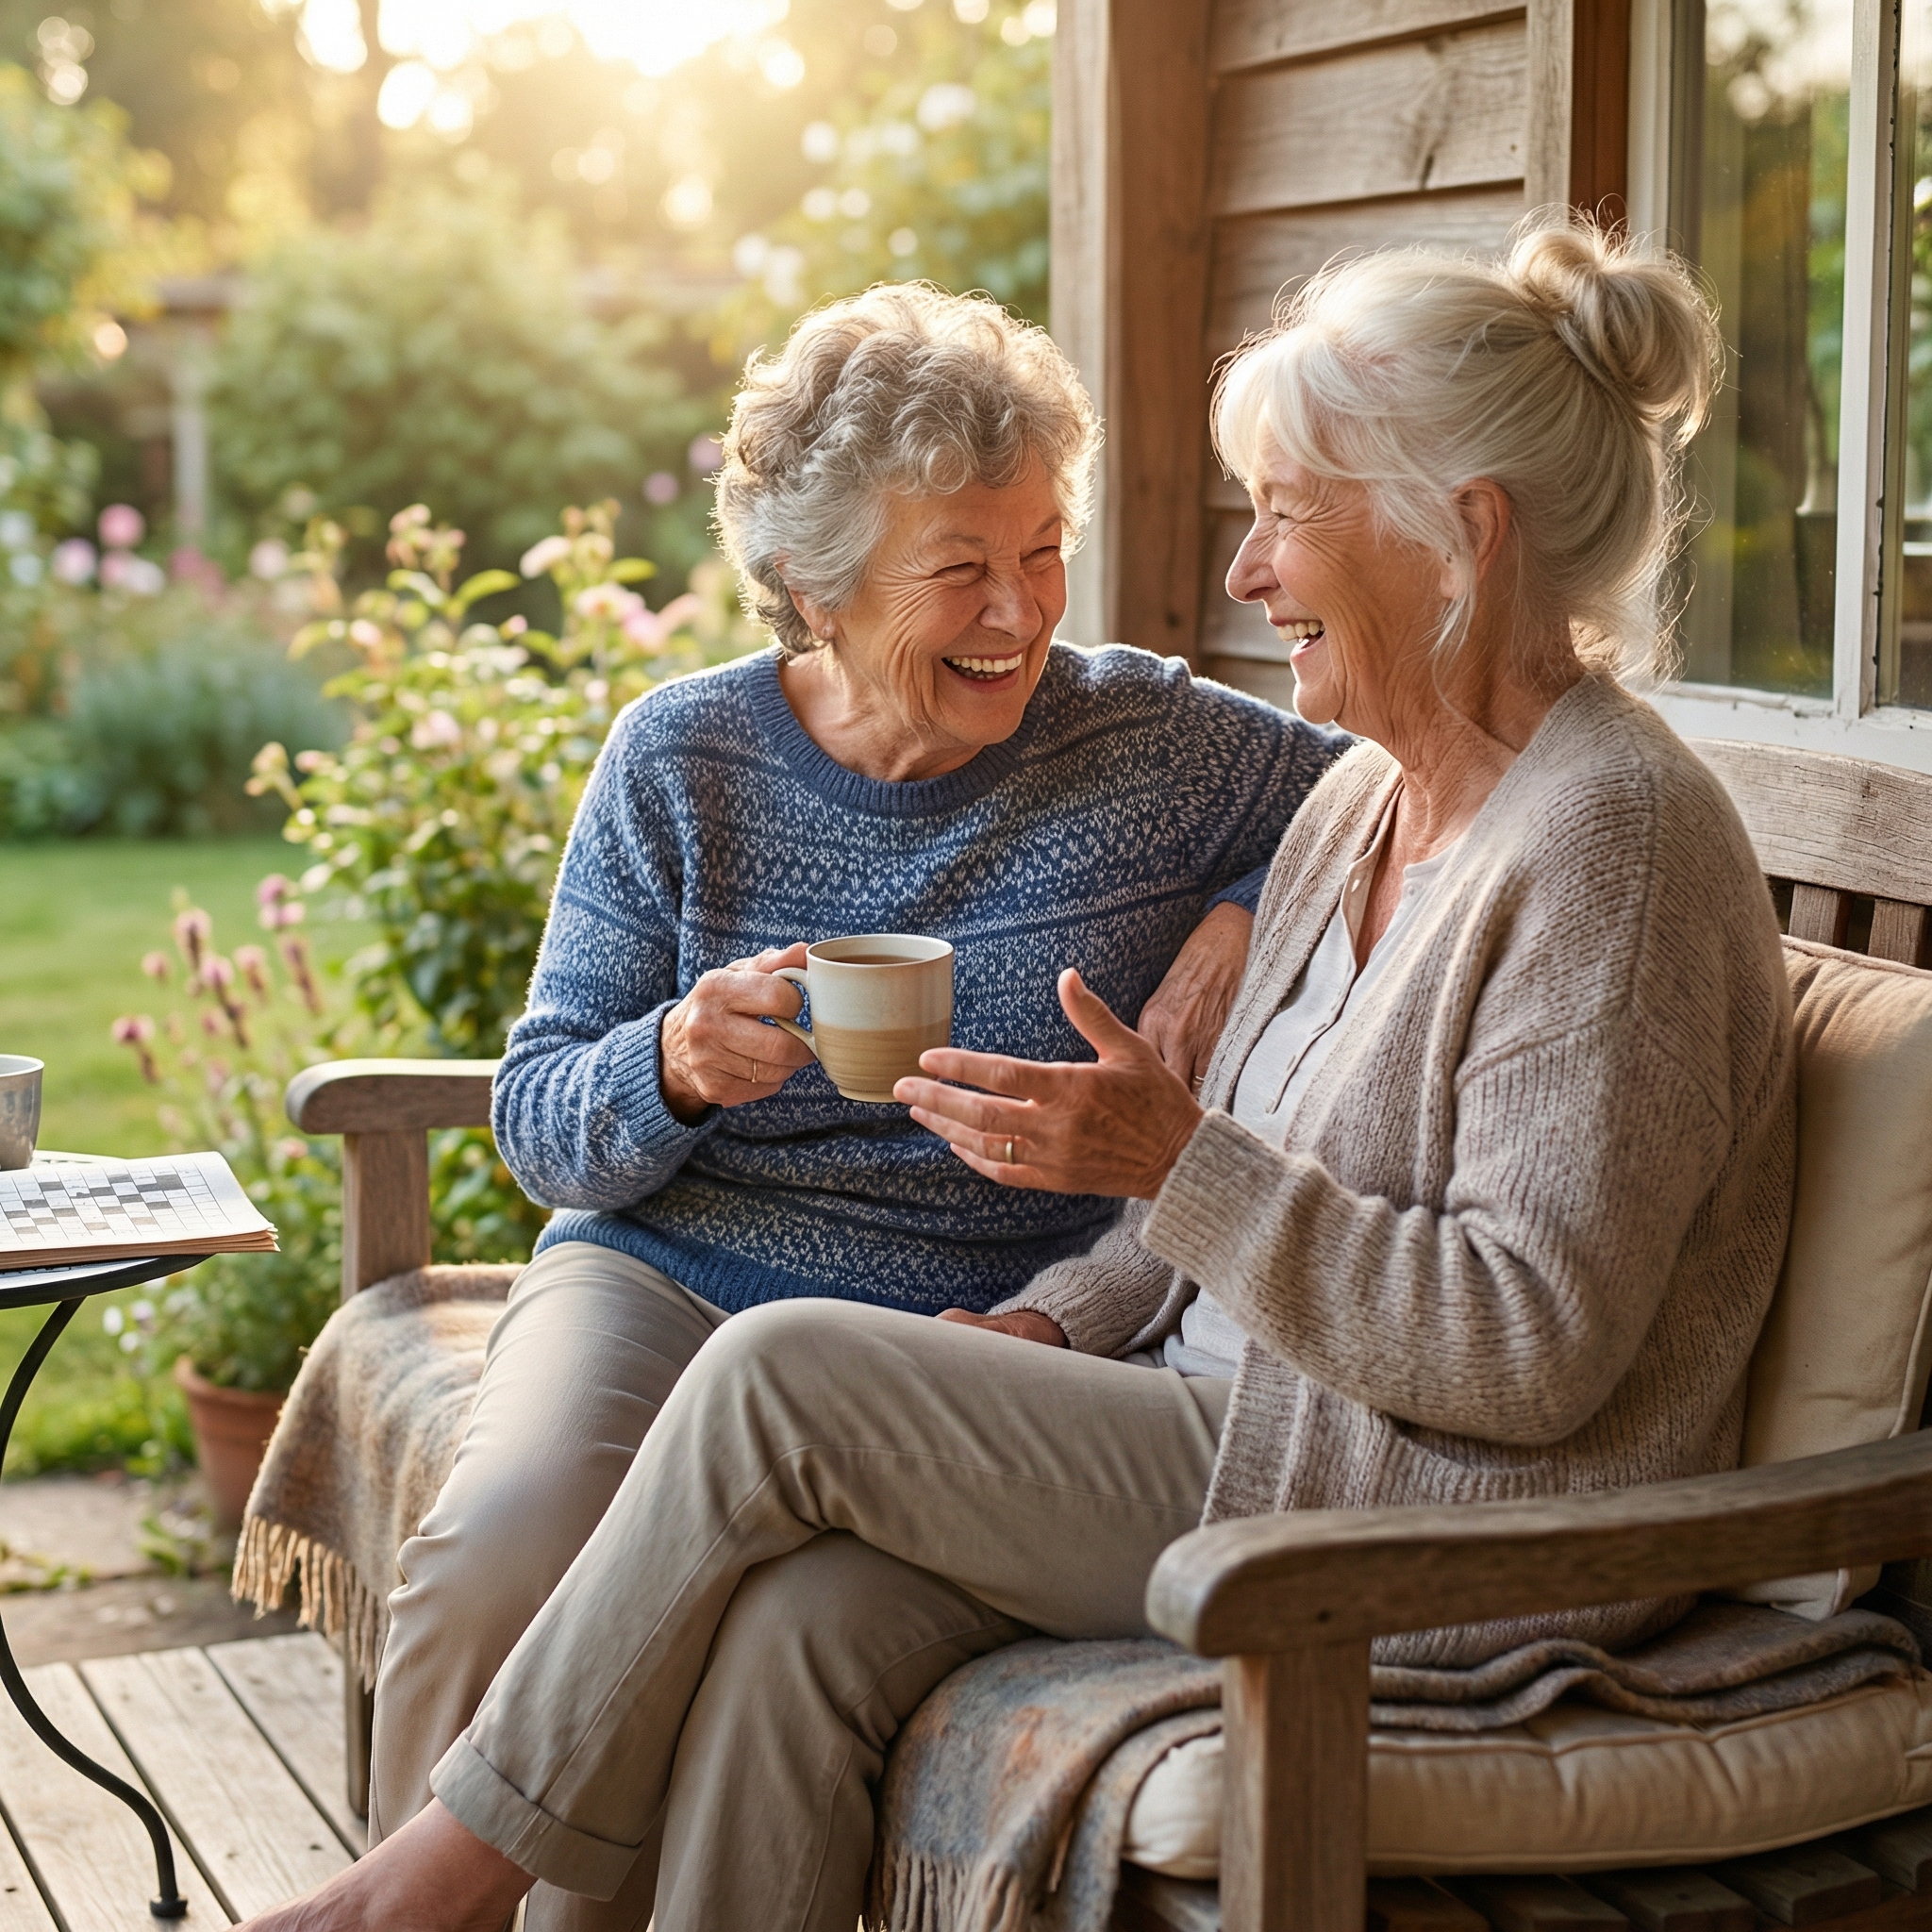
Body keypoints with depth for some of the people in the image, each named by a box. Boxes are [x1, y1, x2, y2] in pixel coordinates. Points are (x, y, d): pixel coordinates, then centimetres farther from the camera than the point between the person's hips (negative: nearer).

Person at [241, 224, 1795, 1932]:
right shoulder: (1364, 803, 13)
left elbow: (1534, 1351, -21)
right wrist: (1045, 1326, 1)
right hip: (1245, 1436, 8)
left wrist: (1172, 1162, -23)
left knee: (782, 1377, -15)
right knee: (795, 1616, -17)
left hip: (1456, 1550, -8)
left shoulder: (1615, 839, -16)